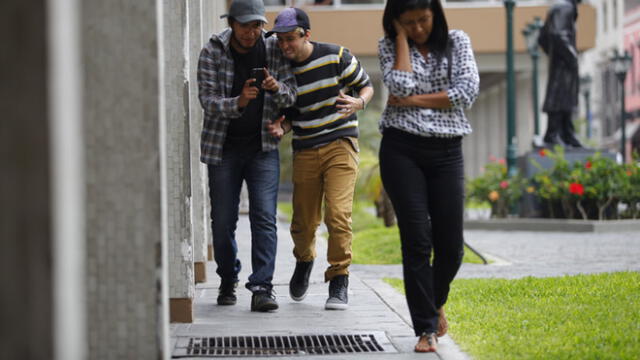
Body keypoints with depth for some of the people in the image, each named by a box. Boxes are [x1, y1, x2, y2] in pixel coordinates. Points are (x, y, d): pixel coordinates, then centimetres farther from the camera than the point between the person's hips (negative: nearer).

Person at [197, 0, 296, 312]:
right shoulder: (213, 52, -7)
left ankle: (262, 287, -14)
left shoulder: (273, 50, -1)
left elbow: (291, 95, 1)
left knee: (264, 217, -11)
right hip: (223, 147, 0)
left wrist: (277, 88, -23)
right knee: (223, 220, 5)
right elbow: (208, 100, -13)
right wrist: (238, 102, -32)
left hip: (262, 147, 1)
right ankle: (228, 281, 26)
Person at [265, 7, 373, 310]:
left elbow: (366, 86, 5)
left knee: (338, 214, -17)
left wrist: (358, 103, -17)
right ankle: (304, 261, 39)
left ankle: (339, 282, -7)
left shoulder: (337, 57, -7)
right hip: (305, 151, 3)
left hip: (340, 145, -3)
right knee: (303, 222, 6)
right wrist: (280, 127, -10)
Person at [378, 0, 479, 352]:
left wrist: (413, 101, -9)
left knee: (450, 246, 0)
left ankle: (435, 302, 31)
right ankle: (426, 328, -2)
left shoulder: (457, 42, 6)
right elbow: (401, 85, -13)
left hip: (446, 152, 1)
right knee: (417, 240, -8)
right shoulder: (389, 46, 5)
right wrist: (401, 38, -7)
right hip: (402, 150, -1)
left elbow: (468, 90, -9)